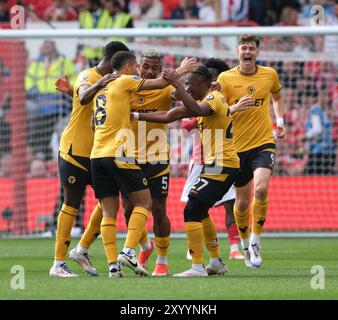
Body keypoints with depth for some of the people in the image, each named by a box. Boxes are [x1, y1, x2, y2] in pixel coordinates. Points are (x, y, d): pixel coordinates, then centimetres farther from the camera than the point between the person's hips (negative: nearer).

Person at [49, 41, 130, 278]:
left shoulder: (112, 82, 12)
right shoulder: (88, 76, -11)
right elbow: (84, 98, -31)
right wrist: (100, 84, -48)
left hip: (99, 153, 7)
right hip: (75, 151, -7)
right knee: (72, 204, -5)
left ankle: (82, 250, 16)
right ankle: (58, 264, -1)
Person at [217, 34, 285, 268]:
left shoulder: (269, 74, 4)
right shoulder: (226, 78, -4)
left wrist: (280, 121, 13)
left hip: (264, 143, 0)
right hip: (237, 146, 0)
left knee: (261, 189, -23)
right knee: (243, 201, 7)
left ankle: (255, 244, -10)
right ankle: (245, 244, 31)